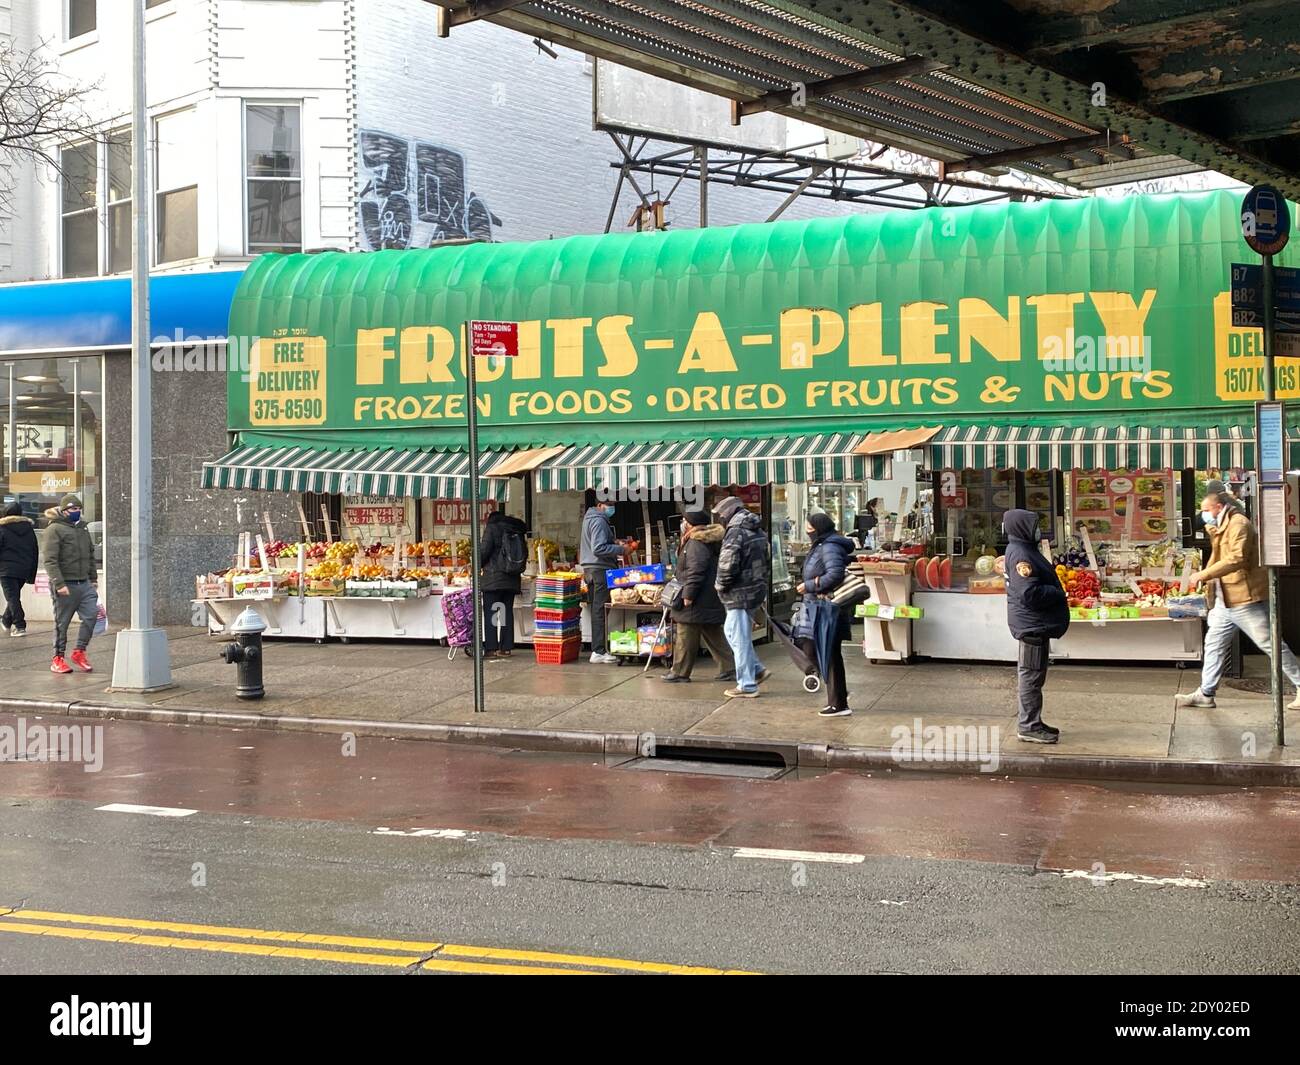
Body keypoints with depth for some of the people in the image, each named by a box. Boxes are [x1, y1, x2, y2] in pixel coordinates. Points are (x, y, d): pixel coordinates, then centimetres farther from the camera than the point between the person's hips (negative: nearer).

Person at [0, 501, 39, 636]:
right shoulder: (29, 528, 11)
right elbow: (35, 552, 14)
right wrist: (32, 574, 18)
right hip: (24, 570, 5)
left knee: (12, 598, -5)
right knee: (15, 596, 19)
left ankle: (20, 627, -12)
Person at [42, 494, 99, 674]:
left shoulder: (83, 528, 16)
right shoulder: (54, 529, -8)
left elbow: (91, 555, 25)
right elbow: (50, 560, -15)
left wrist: (93, 578, 20)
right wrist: (59, 583, -21)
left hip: (85, 583, 6)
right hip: (65, 585, -6)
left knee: (91, 615, -4)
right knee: (62, 622, 3)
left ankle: (79, 652, 10)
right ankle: (58, 658, 14)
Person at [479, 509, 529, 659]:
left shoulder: (492, 528, -4)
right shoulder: (517, 531, 13)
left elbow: (484, 550, -10)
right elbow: (524, 554, 15)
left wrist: (477, 565, 7)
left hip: (494, 578, -6)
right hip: (513, 579, 6)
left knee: (490, 612, -2)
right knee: (508, 612, 9)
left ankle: (491, 648, -6)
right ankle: (506, 648, 9)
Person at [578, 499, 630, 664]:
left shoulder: (589, 519, 19)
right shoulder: (599, 521, -13)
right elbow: (598, 549, -21)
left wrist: (614, 543, 15)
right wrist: (620, 549, -15)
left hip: (590, 569, 10)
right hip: (601, 569, -10)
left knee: (596, 610, 11)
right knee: (600, 611, -9)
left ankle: (597, 649, 14)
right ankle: (599, 652, -9)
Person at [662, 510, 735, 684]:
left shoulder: (696, 544, -18)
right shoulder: (709, 541, 15)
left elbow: (695, 572, -24)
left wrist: (688, 595, -22)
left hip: (696, 603, -10)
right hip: (712, 602, 10)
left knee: (685, 636, -1)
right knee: (713, 635, 14)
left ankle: (680, 673, 6)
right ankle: (729, 668, 13)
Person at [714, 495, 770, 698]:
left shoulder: (736, 532, -17)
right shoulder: (758, 531, 13)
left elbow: (728, 565, -24)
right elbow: (767, 562, 19)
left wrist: (720, 585, -8)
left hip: (740, 594, -10)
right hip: (757, 590, 10)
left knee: (740, 638, -2)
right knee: (731, 631, 21)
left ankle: (747, 685, 3)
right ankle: (756, 670, 21)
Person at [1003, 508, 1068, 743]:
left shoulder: (1024, 550, 14)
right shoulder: (1020, 555, -19)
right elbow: (1029, 593, -25)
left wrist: (1055, 590, 8)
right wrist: (1057, 593, -14)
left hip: (1035, 624, 11)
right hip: (1031, 623, -11)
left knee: (1031, 674, 16)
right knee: (1031, 674, -4)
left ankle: (1030, 723, 24)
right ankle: (1029, 726, 2)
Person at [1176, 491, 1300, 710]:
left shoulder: (1238, 523, -14)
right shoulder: (1221, 527, 18)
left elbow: (1236, 558, -27)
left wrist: (1203, 575, -24)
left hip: (1245, 598, -10)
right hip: (1225, 599, 10)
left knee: (1269, 643, -4)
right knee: (1214, 643, 9)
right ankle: (1206, 693, 13)